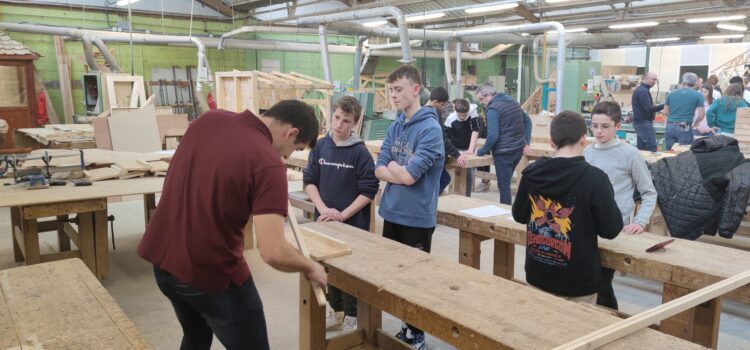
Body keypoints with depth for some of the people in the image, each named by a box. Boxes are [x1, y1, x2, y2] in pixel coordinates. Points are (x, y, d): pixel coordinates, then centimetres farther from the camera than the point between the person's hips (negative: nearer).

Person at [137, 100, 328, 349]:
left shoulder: (209, 119, 0)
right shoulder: (268, 163, -22)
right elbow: (273, 252, -27)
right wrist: (310, 268, -8)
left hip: (162, 257, 8)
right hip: (211, 273, -7)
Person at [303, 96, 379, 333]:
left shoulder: (360, 152, -11)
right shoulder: (320, 146, -1)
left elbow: (369, 190, -12)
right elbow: (309, 180, 1)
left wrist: (343, 214, -18)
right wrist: (324, 209, -12)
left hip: (353, 224, -4)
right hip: (324, 220, 4)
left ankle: (352, 316, 25)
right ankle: (336, 310, 36)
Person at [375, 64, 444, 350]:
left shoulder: (430, 129, -16)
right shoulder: (395, 127, 6)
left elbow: (409, 175, -22)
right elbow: (379, 170, 2)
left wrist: (392, 166, -3)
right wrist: (400, 173, -15)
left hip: (417, 217, -7)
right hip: (391, 213, 7)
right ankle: (407, 327, 35)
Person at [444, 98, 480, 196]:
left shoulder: (473, 112, -24)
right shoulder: (451, 119, -26)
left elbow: (475, 131, -26)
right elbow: (446, 138, -20)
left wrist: (471, 150, -34)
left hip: (468, 149, 1)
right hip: (455, 149, -1)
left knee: (468, 173, 0)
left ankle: (467, 197, 12)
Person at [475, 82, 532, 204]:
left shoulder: (493, 109, -15)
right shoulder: (513, 102, 12)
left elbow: (493, 136, -21)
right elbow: (527, 121, 18)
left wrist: (481, 151, -10)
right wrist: (526, 142, 15)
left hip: (504, 152, -8)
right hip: (519, 150, 8)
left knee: (503, 185, 0)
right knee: (506, 182, 20)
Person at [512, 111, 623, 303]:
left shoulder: (531, 172, -7)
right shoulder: (595, 178, -19)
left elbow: (519, 215, 7)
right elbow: (611, 229, -11)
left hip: (538, 275, 4)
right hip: (578, 280, -3)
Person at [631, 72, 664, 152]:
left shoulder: (639, 89, 17)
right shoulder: (643, 91, -15)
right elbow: (649, 109, -21)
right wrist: (663, 106, -20)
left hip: (639, 122, 10)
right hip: (644, 123, -10)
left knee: (641, 148, 10)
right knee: (652, 148, -12)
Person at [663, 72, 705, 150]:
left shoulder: (671, 94, 9)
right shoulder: (698, 95, 0)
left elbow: (665, 112, 12)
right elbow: (701, 115, -3)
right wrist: (695, 123, 16)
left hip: (670, 127, 3)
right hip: (684, 128, -3)